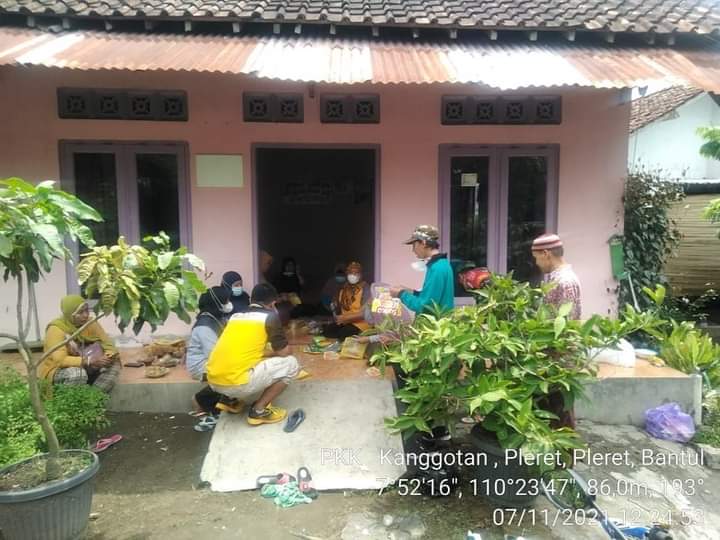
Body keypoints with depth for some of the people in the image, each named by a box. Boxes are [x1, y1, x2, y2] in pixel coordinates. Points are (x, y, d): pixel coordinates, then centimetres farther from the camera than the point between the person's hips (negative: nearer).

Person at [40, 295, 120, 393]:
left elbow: (109, 346, -5)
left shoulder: (91, 323, -6)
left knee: (113, 364, -16)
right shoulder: (56, 329, -21)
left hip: (85, 368, 6)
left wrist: (108, 357, -29)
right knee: (78, 373, -36)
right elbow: (60, 360, -31)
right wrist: (90, 361, -40)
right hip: (57, 372, -5)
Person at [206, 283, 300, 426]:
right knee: (291, 364, 8)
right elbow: (284, 352, 4)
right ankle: (258, 410, 5)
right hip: (236, 383, -8)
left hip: (213, 381, 8)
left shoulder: (236, 316, 18)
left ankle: (230, 398, 18)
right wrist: (271, 355, 28)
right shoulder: (270, 316, 0)